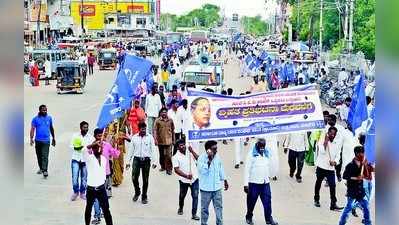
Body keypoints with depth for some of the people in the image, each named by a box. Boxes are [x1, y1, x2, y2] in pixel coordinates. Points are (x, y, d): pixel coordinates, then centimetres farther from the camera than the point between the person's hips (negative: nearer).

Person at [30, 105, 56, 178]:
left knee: (45, 156, -12)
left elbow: (51, 128, 15)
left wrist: (53, 138, 17)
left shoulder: (49, 118, 5)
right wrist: (31, 138, -15)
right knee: (39, 156, 13)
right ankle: (41, 168, 30)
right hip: (38, 140, 1)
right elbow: (32, 129, -5)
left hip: (46, 140, -1)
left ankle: (45, 170, -17)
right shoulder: (35, 119, -1)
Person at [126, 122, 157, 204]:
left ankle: (144, 197, 19)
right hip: (136, 159, 1)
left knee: (145, 179, 5)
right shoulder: (134, 137, 5)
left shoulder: (150, 137, 0)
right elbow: (131, 150, 9)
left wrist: (154, 161, -7)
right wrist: (128, 161, 7)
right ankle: (137, 192, 22)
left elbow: (153, 150, 0)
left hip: (146, 159, -1)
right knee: (134, 177, -6)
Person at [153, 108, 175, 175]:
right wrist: (155, 139, -15)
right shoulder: (157, 120, -3)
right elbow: (155, 130, -6)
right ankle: (163, 166, 32)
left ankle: (169, 169, -1)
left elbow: (173, 130, 10)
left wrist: (173, 139, 10)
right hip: (160, 141, 1)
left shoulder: (170, 120, 2)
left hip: (168, 141, -1)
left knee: (168, 155, -7)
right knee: (161, 155, 15)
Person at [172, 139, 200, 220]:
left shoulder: (190, 152, 2)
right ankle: (180, 208, 46)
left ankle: (194, 214, 1)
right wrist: (186, 176, -24)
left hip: (194, 178, 1)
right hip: (184, 180, -1)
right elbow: (176, 170, -15)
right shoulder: (176, 157, -7)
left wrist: (192, 151, -20)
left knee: (195, 196, -4)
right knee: (182, 196, 18)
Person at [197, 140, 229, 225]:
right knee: (205, 208, 10)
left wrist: (224, 180, 21)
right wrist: (209, 159, -34)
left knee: (219, 207, 7)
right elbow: (203, 171, -30)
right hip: (206, 188, -4)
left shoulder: (217, 157, 0)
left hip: (217, 187, 4)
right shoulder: (201, 158, -17)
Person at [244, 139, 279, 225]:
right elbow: (247, 169, -12)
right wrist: (246, 184, -15)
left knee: (267, 201, 3)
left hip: (265, 182, 4)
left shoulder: (267, 153, 5)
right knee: (251, 201, 8)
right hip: (254, 182, -4)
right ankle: (249, 217, 27)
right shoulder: (251, 154, -12)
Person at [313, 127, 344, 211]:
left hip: (331, 168, 2)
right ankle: (316, 200, 30)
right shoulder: (322, 141, -6)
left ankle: (333, 204, -5)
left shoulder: (337, 144, 5)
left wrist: (335, 162, -14)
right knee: (318, 183, 13)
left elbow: (338, 156, 5)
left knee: (332, 185, -7)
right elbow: (322, 151, -20)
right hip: (321, 167, -2)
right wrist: (326, 141, -21)